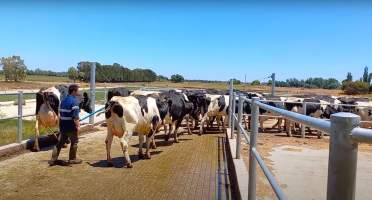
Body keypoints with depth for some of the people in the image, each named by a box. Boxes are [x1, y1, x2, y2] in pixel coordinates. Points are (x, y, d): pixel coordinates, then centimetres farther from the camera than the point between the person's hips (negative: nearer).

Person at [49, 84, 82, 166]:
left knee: (60, 142, 14)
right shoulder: (74, 101, -15)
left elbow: (61, 113, 18)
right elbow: (75, 116, -21)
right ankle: (72, 159, 17)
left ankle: (53, 159, 15)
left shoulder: (64, 100, 12)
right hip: (71, 126, -8)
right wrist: (78, 125, -18)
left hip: (63, 125, 8)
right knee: (74, 142, 8)